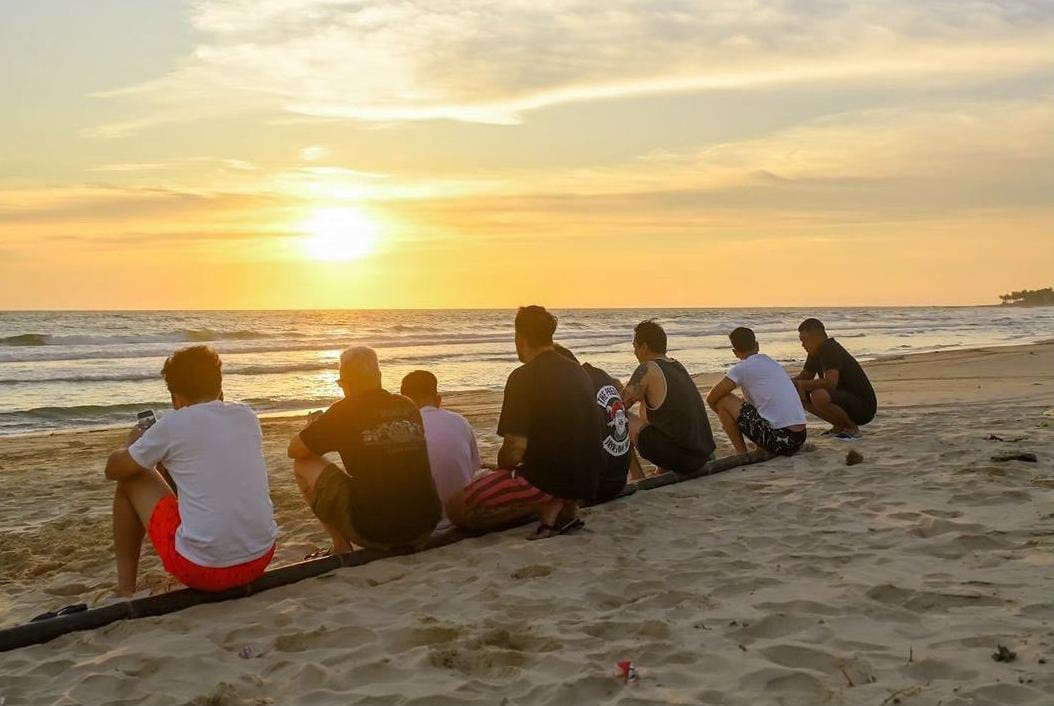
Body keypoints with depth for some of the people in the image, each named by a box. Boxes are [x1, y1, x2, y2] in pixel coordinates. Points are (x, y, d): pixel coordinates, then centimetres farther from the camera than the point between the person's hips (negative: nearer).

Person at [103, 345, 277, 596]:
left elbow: (113, 470, 8)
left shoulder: (174, 424, -7)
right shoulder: (246, 416, 6)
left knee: (132, 480, 16)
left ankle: (125, 589, 24)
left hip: (202, 570, -5)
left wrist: (133, 444, 28)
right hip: (260, 560, 5)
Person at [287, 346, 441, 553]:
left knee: (303, 465, 12)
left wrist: (314, 428, 27)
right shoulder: (409, 407, 9)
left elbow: (294, 450, 6)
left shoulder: (344, 411, -5)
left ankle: (342, 548, 14)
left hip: (373, 532, -5)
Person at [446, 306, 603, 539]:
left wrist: (502, 468, 4)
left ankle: (549, 507, -9)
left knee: (457, 508, -4)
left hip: (547, 476, -8)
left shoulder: (524, 377, -13)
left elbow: (516, 449, -19)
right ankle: (565, 507, 10)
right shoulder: (578, 372, 11)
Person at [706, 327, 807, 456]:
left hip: (778, 439, -8)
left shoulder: (742, 368, -2)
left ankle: (741, 454, 5)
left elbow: (711, 399, 3)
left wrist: (725, 416, 21)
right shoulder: (774, 364, 20)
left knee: (723, 400, 3)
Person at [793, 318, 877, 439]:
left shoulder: (831, 350, -22)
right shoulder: (815, 353, 7)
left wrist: (802, 384, -25)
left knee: (819, 396, -34)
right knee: (800, 396, 2)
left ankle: (852, 428, -11)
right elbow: (805, 376, 17)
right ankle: (840, 426, 10)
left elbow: (831, 382, -35)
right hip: (846, 398, 10)